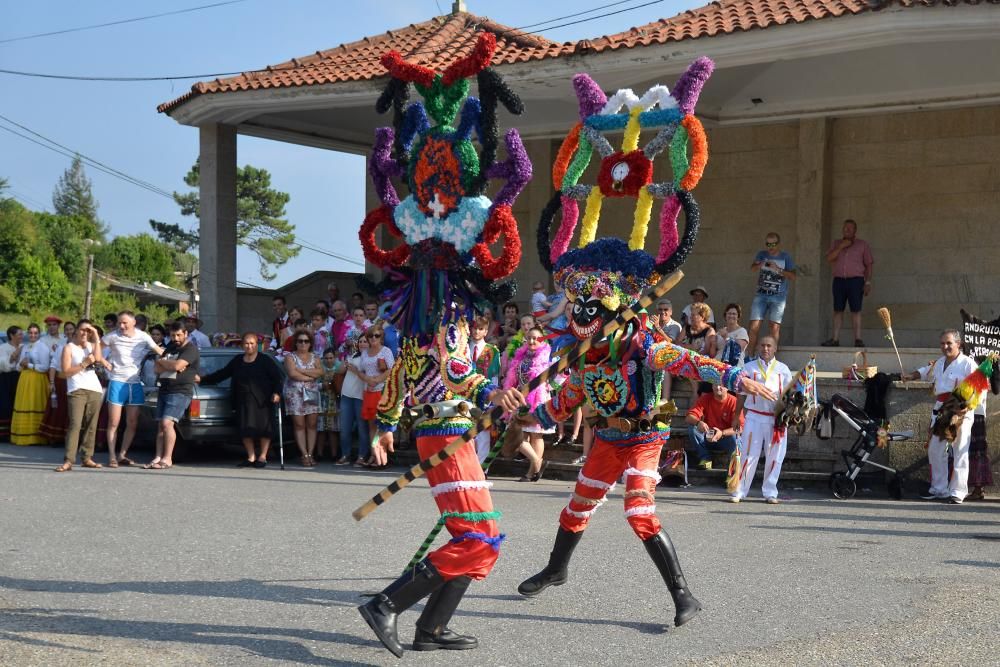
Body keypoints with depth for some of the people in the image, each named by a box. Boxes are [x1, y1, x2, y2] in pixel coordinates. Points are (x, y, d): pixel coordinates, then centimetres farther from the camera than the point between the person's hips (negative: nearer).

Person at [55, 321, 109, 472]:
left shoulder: (92, 345, 17)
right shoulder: (69, 347, 5)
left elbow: (98, 358, -5)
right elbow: (65, 372, -5)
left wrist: (96, 338, -3)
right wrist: (84, 364, -11)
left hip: (95, 390, 5)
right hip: (77, 390, -5)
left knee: (91, 425, 4)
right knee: (75, 424, -15)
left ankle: (87, 458, 10)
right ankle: (68, 461, -19)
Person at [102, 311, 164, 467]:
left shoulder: (143, 337, 2)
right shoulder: (113, 336, -3)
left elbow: (161, 352, 5)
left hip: (136, 384, 3)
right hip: (117, 382, -3)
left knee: (132, 424, 5)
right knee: (113, 423, -3)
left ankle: (122, 455, 16)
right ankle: (112, 456, 2)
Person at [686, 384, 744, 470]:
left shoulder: (734, 402, -12)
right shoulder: (705, 398, -5)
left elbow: (739, 428, -20)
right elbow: (689, 417, -14)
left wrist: (722, 433, -37)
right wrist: (698, 422, -39)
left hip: (726, 439, -3)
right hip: (707, 438, 3)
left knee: (735, 437, -35)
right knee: (692, 428, -24)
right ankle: (705, 458, -10)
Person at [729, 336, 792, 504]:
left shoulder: (783, 369, 9)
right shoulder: (750, 367, 7)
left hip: (777, 419, 1)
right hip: (754, 416, -1)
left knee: (774, 457, 3)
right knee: (748, 455, -4)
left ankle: (770, 492, 14)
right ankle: (738, 491, 1)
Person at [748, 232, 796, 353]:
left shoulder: (785, 257, 7)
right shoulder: (761, 255, 11)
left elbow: (793, 276, -1)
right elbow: (752, 268, -8)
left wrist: (778, 269, -14)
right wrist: (759, 265, -30)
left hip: (778, 296, -1)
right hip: (761, 295, 1)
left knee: (774, 327, -10)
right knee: (754, 327, -7)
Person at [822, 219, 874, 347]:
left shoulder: (863, 245, 7)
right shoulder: (836, 243, 13)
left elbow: (868, 265, 4)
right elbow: (829, 259, -1)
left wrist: (868, 283, -5)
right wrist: (841, 246, -11)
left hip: (856, 280, -2)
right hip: (839, 280, 3)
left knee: (856, 310, -6)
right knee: (838, 310, 1)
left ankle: (858, 339, -5)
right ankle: (835, 339, 1)